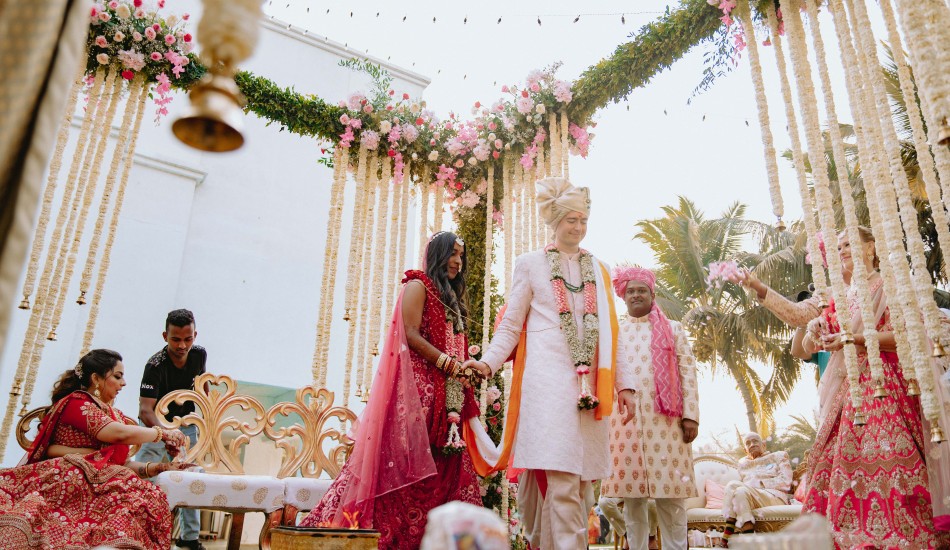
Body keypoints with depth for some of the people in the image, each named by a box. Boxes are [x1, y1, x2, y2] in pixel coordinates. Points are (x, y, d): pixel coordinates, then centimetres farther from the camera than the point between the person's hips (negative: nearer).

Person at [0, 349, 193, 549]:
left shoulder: (112, 414, 24)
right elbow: (118, 433, -17)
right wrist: (163, 433, -4)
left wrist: (155, 467, 0)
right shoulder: (76, 402, -1)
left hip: (96, 485, 7)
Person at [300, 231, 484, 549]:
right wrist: (449, 364, -14)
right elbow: (411, 335, -10)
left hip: (444, 395, 8)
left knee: (444, 467, 1)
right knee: (410, 461, -12)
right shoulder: (418, 285, 2)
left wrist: (464, 369, 3)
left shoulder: (451, 299, 26)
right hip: (418, 387, -8)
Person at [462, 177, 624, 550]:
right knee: (561, 476, -13)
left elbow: (608, 332, 16)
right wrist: (489, 362, -11)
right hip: (549, 377, -4)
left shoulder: (597, 269, 18)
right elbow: (511, 324, 5)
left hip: (590, 382, 4)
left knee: (583, 475, 3)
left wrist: (624, 383, 9)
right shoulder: (530, 264, 8)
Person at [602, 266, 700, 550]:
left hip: (665, 420, -1)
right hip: (625, 420, 1)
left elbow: (688, 372, 5)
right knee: (632, 495, 4)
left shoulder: (673, 329, 13)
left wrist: (690, 415, -4)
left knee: (670, 496, -1)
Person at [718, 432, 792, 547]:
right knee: (732, 485, -26)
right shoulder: (743, 463, 25)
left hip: (776, 498, -4)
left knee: (742, 491, -31)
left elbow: (785, 483, -1)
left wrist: (758, 483, -8)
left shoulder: (779, 456, 14)